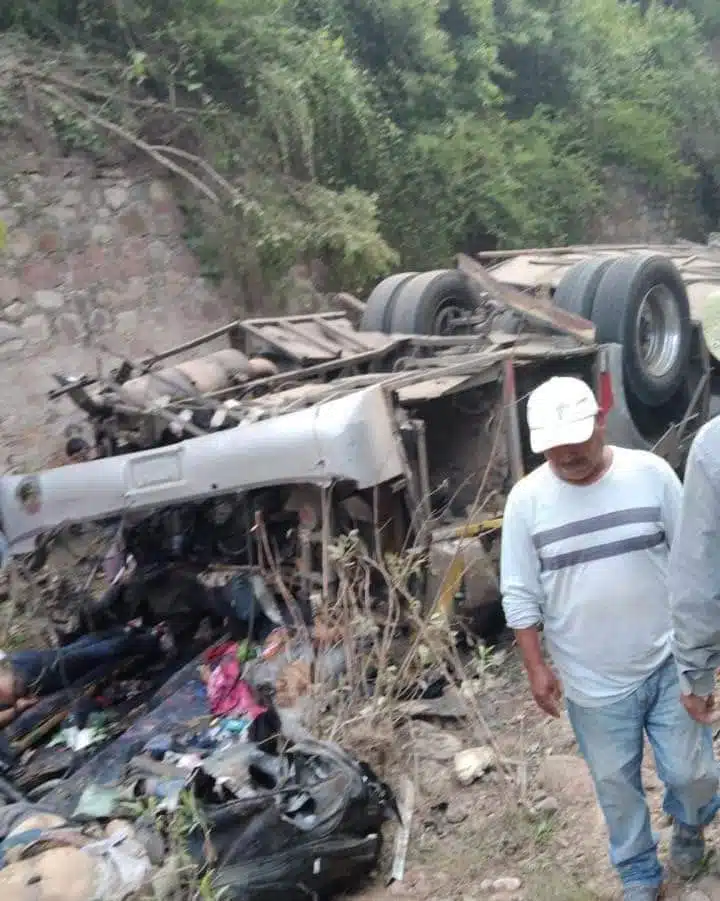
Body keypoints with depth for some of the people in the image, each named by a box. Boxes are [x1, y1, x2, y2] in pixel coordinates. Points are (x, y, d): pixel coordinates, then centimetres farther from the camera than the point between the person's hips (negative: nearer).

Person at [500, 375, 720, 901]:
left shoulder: (651, 473, -10)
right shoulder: (526, 499, -10)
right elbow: (521, 595, -2)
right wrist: (536, 667, -3)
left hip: (669, 663, 0)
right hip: (593, 682, 0)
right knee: (616, 784, 14)